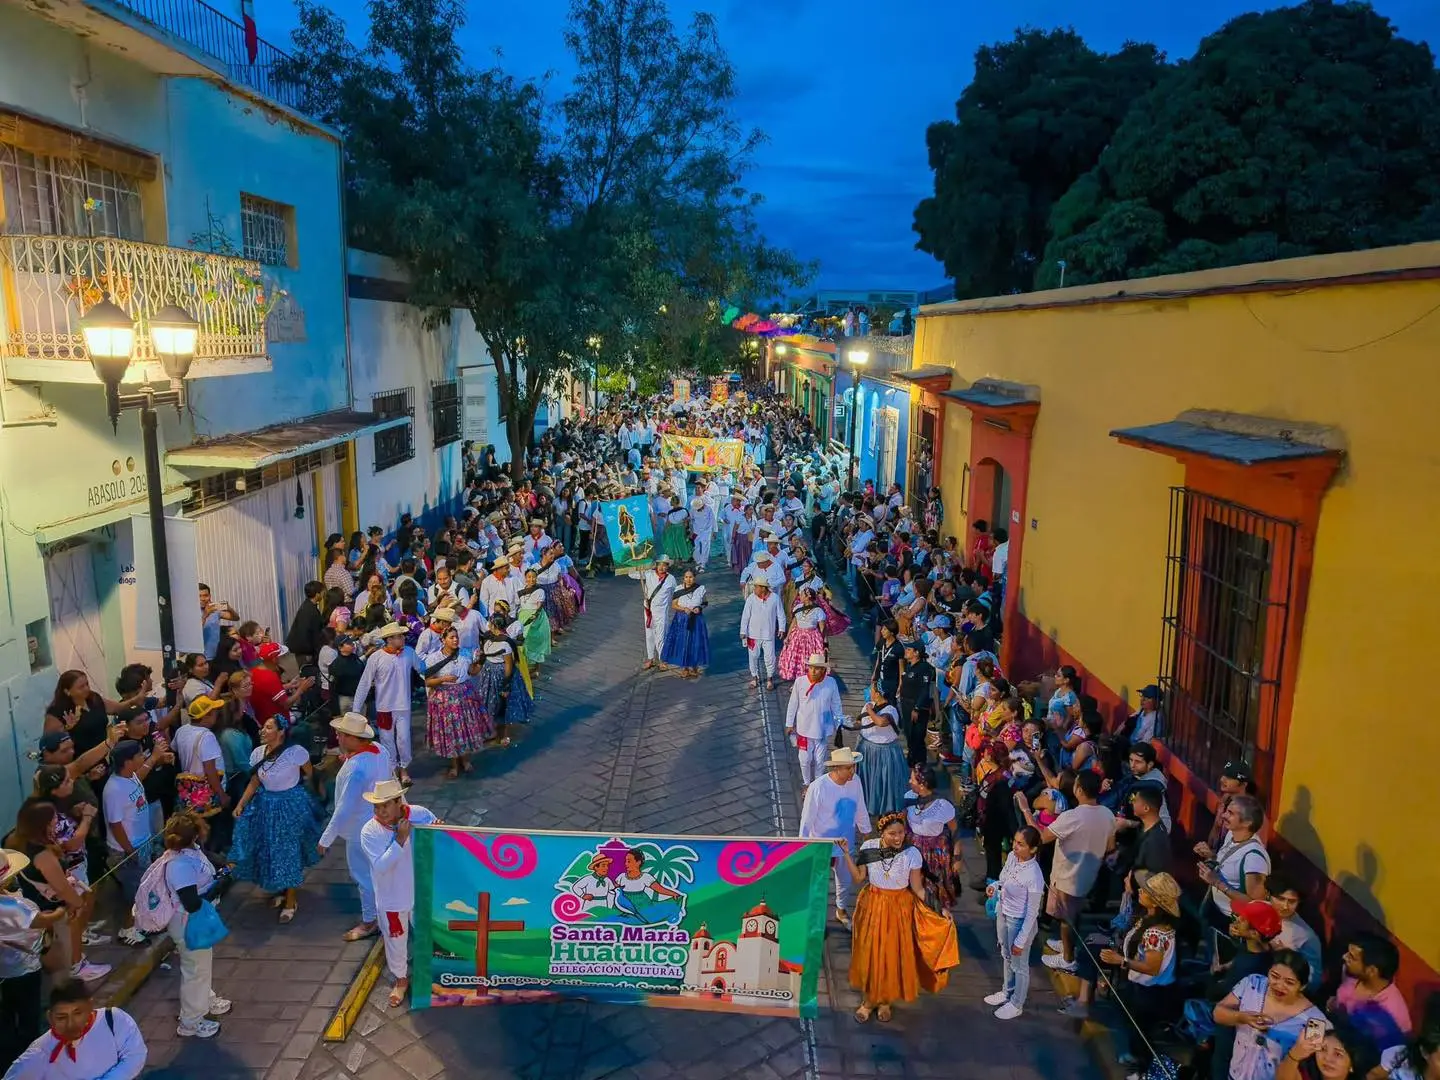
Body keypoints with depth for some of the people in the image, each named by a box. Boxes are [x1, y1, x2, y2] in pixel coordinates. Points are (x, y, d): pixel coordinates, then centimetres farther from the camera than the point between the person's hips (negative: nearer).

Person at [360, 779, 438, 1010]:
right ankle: (401, 979, 43)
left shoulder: (421, 815, -18)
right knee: (395, 939, 17)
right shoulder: (369, 832, -20)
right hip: (392, 897, -1)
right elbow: (380, 866, -27)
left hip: (422, 891, 1)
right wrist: (400, 840, -35)